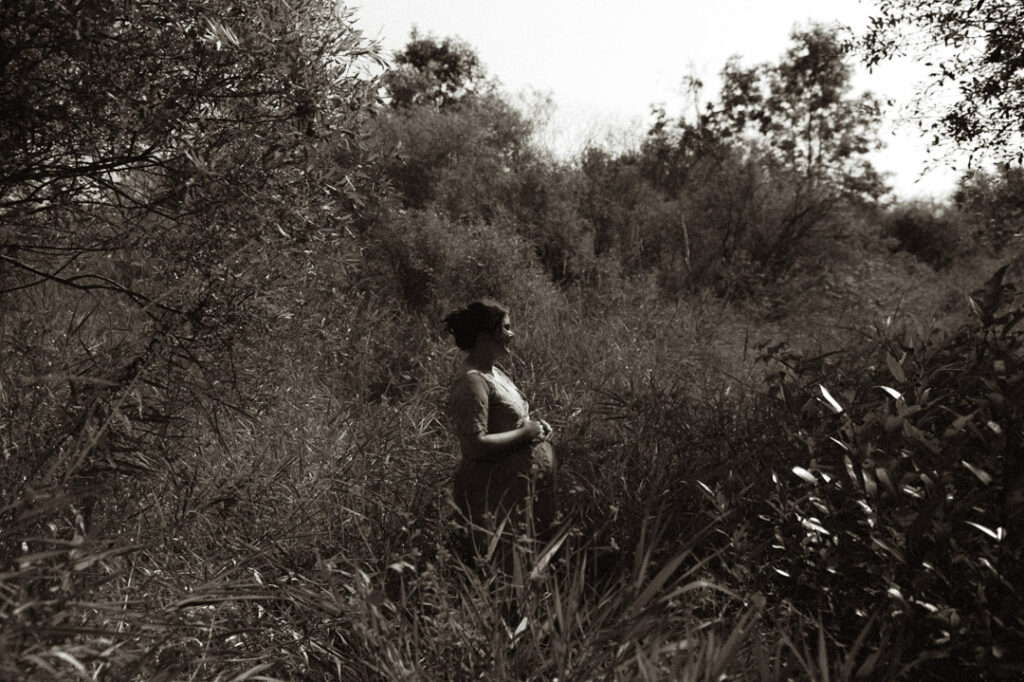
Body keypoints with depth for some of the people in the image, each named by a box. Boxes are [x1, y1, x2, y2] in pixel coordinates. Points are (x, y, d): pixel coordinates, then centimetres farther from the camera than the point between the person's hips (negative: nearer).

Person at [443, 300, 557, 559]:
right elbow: (475, 446, -27)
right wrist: (524, 433, -18)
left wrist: (535, 425, 6)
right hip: (496, 497, -10)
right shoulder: (471, 382, -20)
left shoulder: (493, 372, 11)